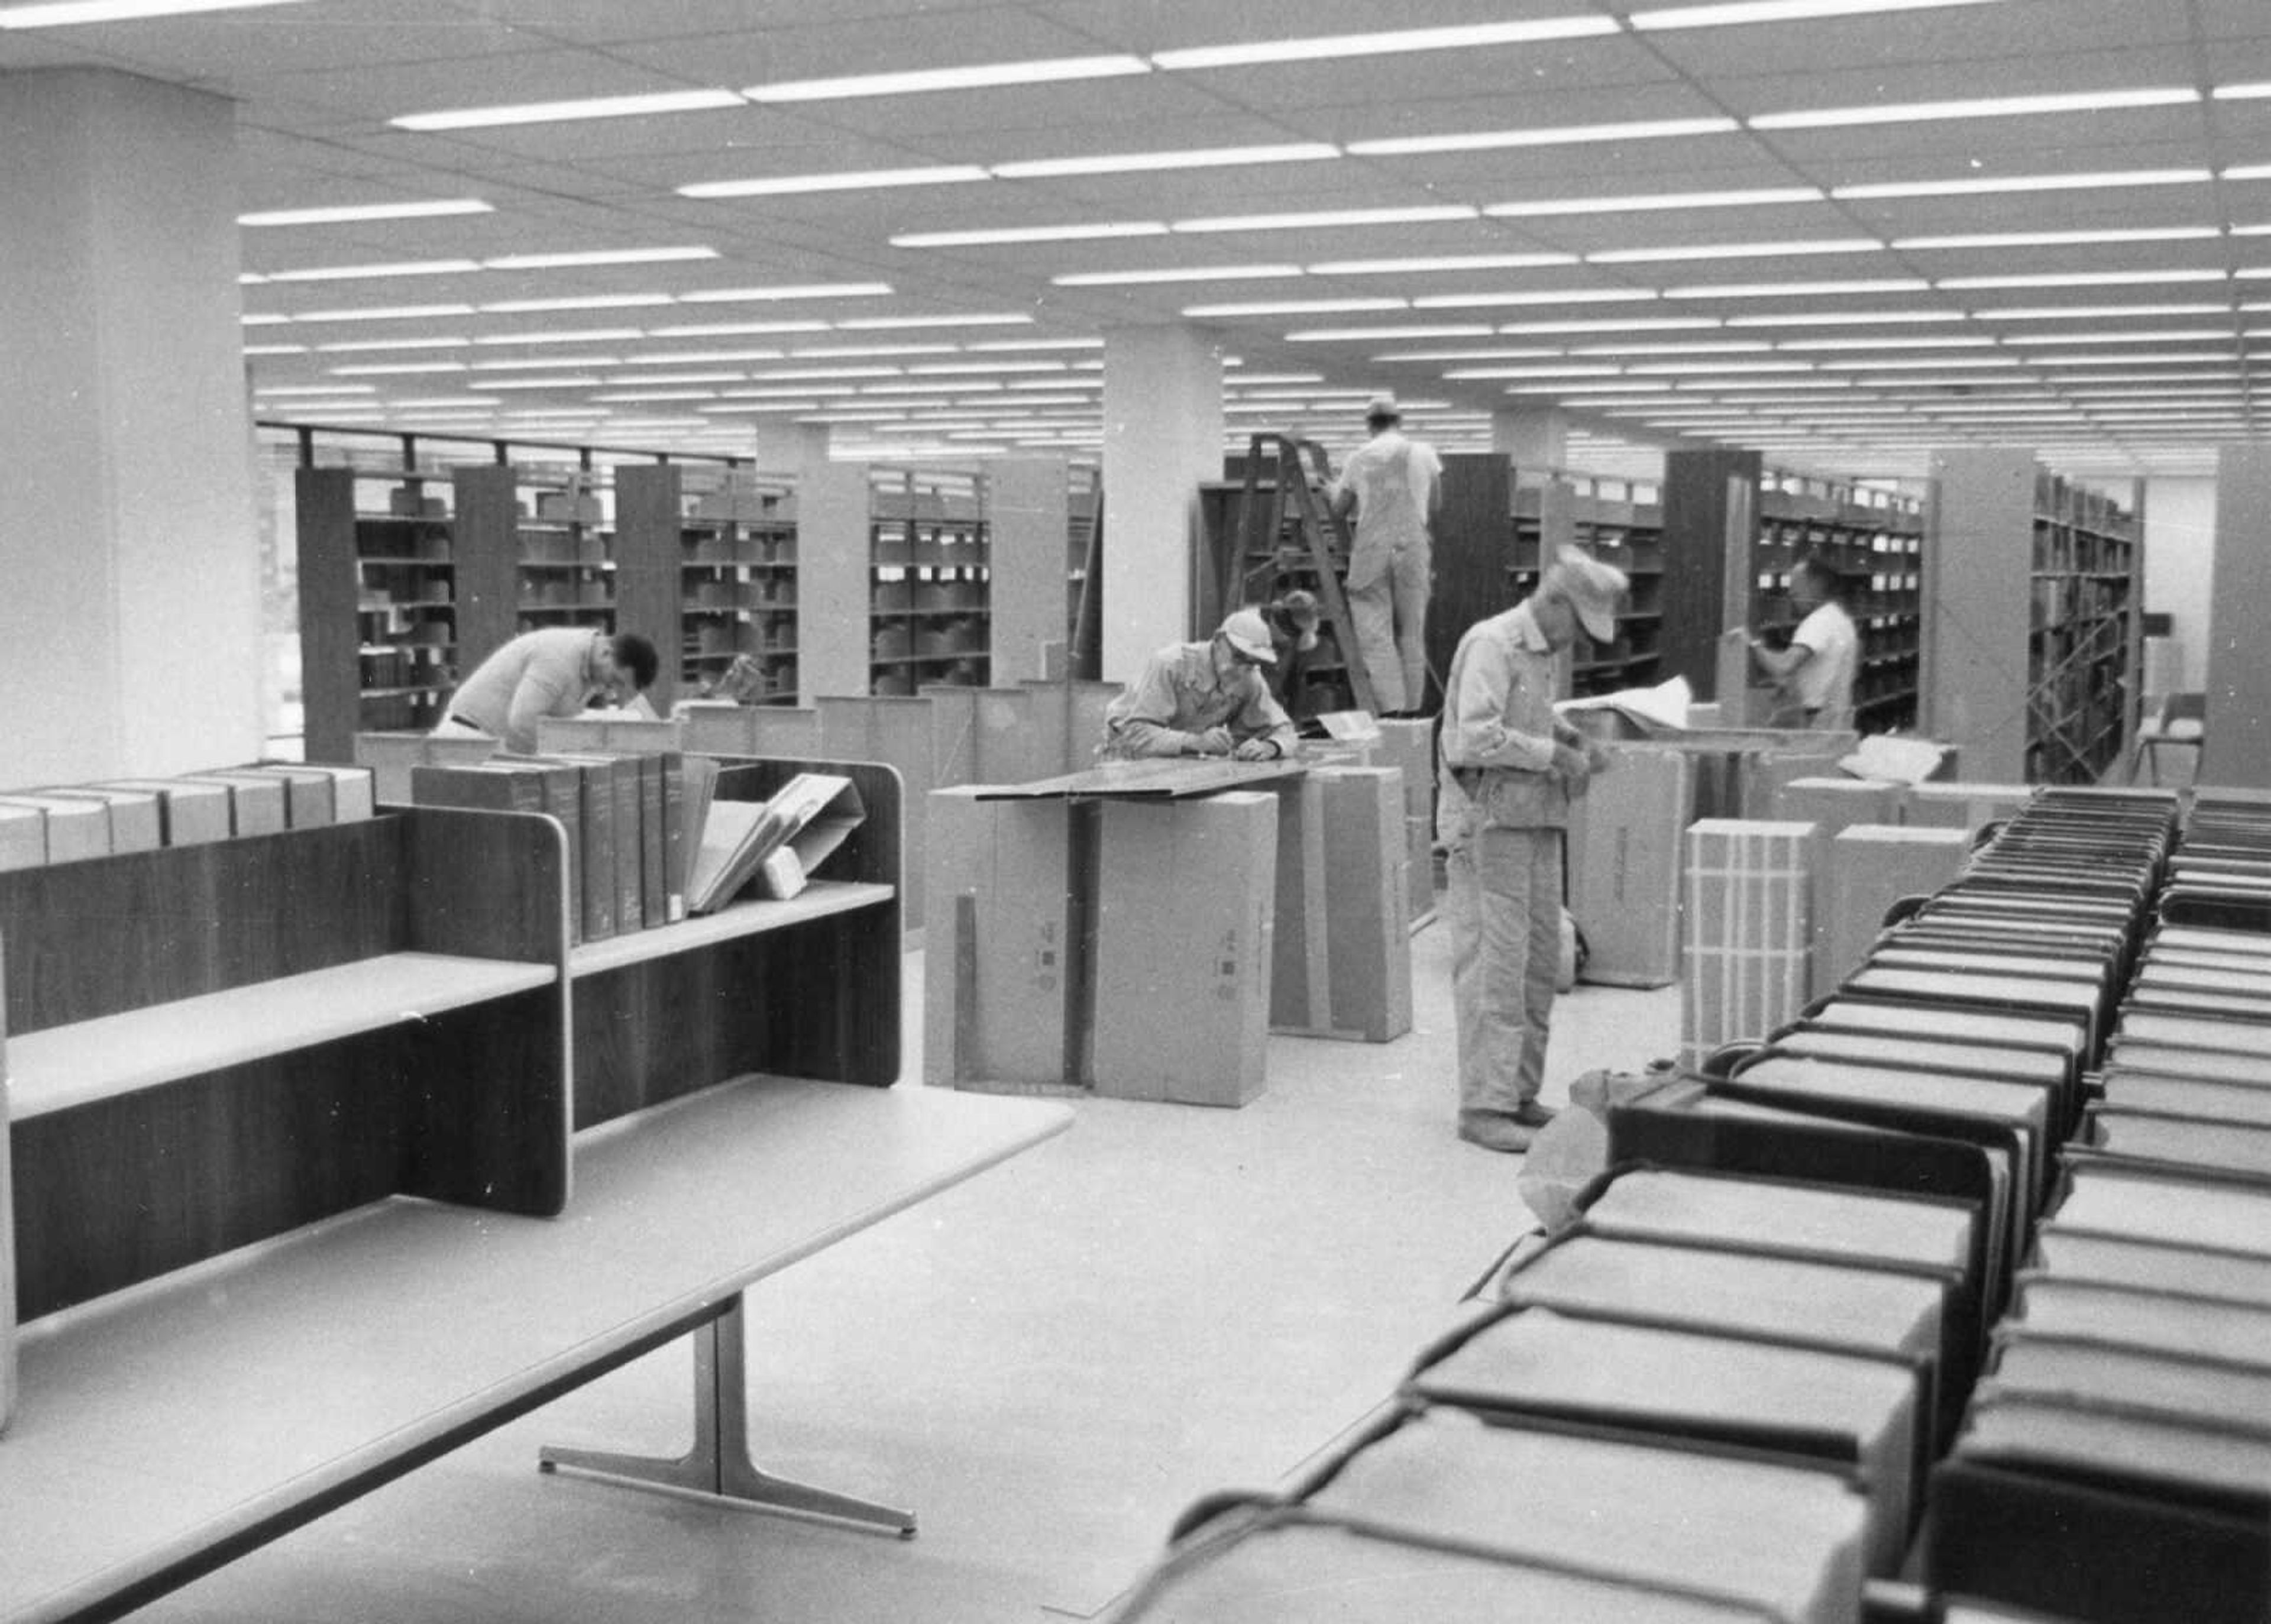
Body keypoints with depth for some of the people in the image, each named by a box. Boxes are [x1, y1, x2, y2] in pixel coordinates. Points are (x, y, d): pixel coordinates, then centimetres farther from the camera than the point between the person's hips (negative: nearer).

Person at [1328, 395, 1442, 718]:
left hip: (1371, 549, -1)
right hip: (1413, 546, 1)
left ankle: (1390, 709, -13)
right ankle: (1412, 710, 13)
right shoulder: (1424, 453, 6)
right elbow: (1435, 507, 12)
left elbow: (1339, 509, 13)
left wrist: (1331, 491, 35)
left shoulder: (1359, 458, 5)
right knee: (1411, 633, 9)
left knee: (1374, 633, -1)